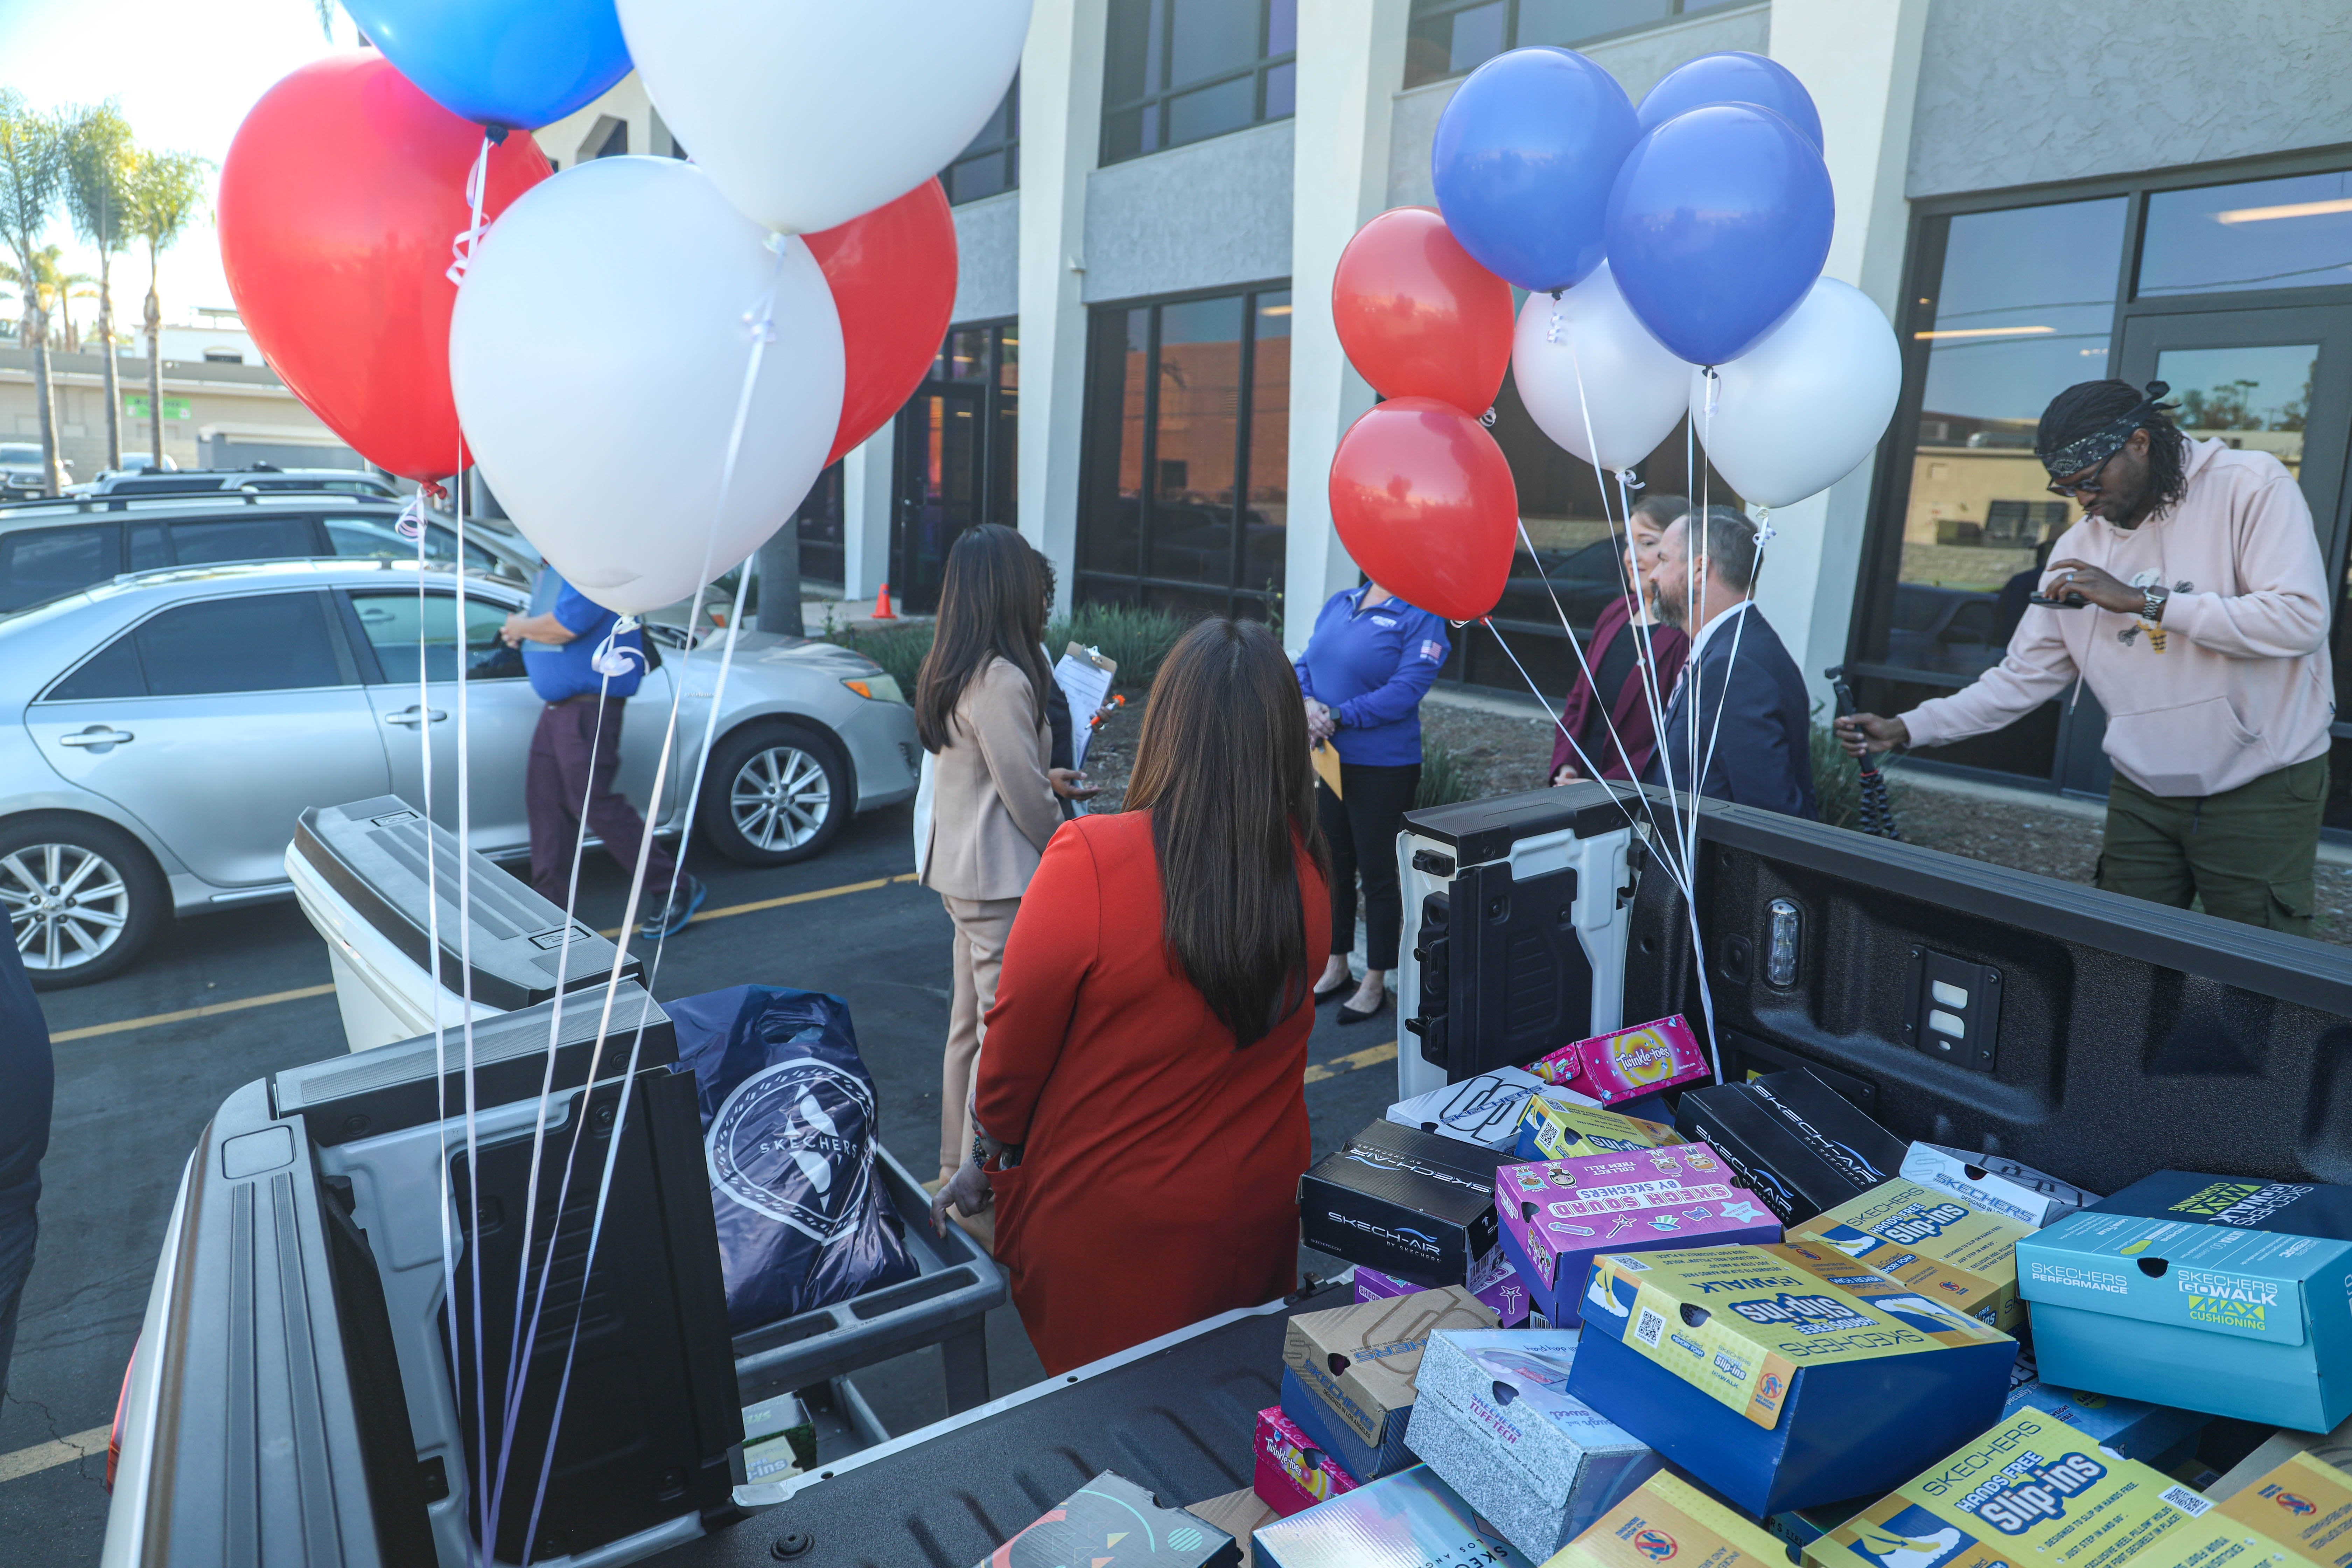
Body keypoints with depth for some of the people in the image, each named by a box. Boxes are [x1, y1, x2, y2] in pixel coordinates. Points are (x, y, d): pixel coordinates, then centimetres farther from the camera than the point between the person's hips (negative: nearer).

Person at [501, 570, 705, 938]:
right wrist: (523, 629, 7)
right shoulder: (550, 570, 17)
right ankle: (550, 907, 18)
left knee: (595, 803, -10)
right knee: (545, 801, 10)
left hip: (588, 709, -11)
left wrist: (521, 627, -5)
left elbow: (563, 627, -23)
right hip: (557, 705, 11)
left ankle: (675, 889, 1)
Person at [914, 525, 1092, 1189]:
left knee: (969, 1021, 20)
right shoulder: (1001, 680, -22)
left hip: (962, 868, 10)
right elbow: (1025, 795, -18)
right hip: (1001, 880, -10)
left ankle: (958, 1163, 34)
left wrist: (1046, 779, 15)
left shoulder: (946, 672, 7)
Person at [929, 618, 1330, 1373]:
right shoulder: (1306, 871, -14)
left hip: (1113, 1236, -3)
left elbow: (1015, 1046, -13)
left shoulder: (1091, 862, -27)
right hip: (1261, 1223, 4)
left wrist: (995, 1153, 5)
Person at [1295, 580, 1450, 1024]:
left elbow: (1405, 690, -20)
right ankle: (1336, 966, 33)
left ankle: (1375, 984, 19)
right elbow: (1306, 664, 10)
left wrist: (1337, 717, -21)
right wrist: (1308, 704, -11)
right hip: (1327, 760, 6)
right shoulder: (1339, 603, 10)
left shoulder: (1421, 617, -11)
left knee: (1378, 874, 4)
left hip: (1383, 767, -6)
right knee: (1333, 866, 16)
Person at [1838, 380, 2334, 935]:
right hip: (2142, 795, 4)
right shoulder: (2079, 547, 5)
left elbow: (2300, 621, -20)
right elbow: (2026, 676, 5)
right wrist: (1905, 729, -5)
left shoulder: (2250, 486, -9)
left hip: (2262, 789, -4)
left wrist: (2142, 601, -21)